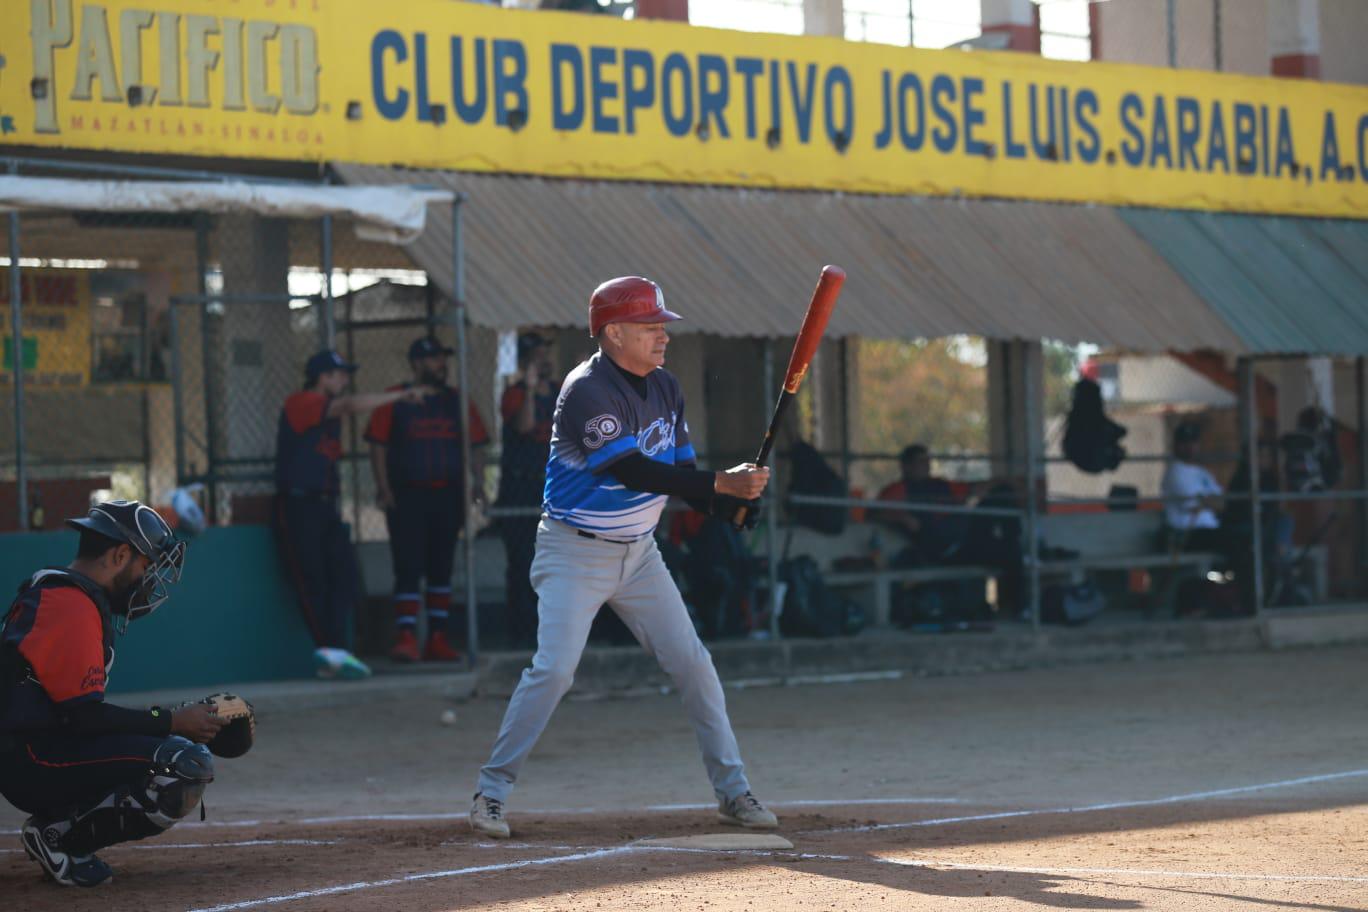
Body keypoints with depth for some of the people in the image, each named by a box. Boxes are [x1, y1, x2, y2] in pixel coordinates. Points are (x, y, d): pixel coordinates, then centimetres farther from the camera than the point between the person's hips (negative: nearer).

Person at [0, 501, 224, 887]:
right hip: (34, 763, -11)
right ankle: (58, 835, -11)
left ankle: (60, 830, 7)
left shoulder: (52, 593, 20)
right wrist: (173, 721, -11)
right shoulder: (74, 607, -15)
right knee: (188, 768, -21)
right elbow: (85, 715, -20)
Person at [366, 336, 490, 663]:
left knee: (441, 568, 7)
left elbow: (475, 444, 10)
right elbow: (378, 446, -2)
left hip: (447, 495, 4)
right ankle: (405, 637, -12)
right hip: (407, 497, -4)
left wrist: (478, 481, -4)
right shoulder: (395, 401, 1)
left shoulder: (456, 401, 11)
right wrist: (383, 489, -10)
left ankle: (438, 639, 12)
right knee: (408, 568, -9)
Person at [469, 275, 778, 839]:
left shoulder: (664, 389, 5)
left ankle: (732, 791, 11)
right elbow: (633, 471, -29)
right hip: (575, 553, -7)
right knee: (554, 668, -16)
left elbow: (681, 474, 7)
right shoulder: (586, 392, -20)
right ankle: (491, 791, -4)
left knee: (692, 662, 3)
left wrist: (732, 504, -13)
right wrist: (721, 483, -33)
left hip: (639, 552, 7)